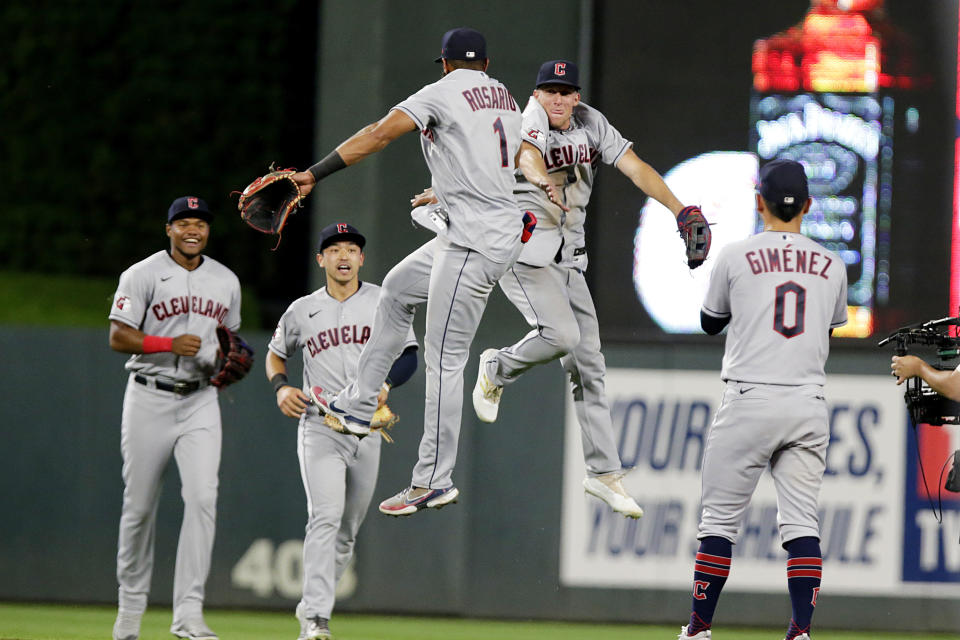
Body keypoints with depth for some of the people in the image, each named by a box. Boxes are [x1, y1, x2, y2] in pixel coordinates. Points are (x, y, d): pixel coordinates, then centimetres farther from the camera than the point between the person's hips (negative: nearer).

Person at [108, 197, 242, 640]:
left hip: (200, 400, 3)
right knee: (140, 505, 4)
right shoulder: (142, 275, -3)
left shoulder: (226, 282, 11)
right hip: (149, 399, -2)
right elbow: (118, 337, -9)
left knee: (203, 498, -14)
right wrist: (170, 344, -22)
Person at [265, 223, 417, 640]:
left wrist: (385, 383, -17)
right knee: (326, 516, -19)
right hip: (319, 429, -2)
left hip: (367, 430, 2)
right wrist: (281, 387, -1)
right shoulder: (302, 311, 7)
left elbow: (409, 355, 3)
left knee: (348, 528, 9)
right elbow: (276, 354, 20)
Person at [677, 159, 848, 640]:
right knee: (801, 520, 2)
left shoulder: (737, 256, -2)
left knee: (720, 516, 4)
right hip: (808, 404, 3)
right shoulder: (832, 266, 7)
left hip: (748, 401, -3)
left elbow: (710, 323, 13)